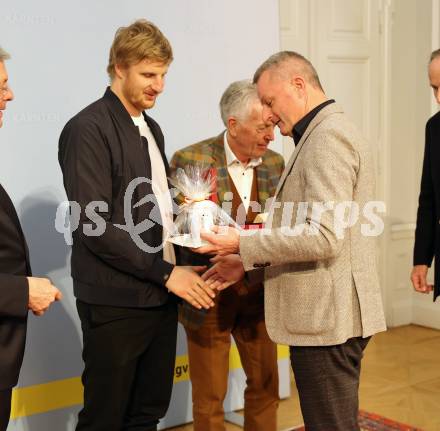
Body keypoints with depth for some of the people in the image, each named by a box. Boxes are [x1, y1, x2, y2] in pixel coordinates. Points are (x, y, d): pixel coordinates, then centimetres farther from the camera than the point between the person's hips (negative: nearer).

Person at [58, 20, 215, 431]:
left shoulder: (151, 128, 14)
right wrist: (166, 272, -17)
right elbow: (94, 226, -19)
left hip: (159, 295, 7)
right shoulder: (88, 129, -12)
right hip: (115, 303, -7)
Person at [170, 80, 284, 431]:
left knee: (266, 385, 15)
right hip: (209, 293, -4)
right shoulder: (189, 161, -13)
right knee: (209, 396, 9)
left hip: (259, 292, 5)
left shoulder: (275, 163, 3)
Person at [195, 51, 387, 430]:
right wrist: (248, 262, 13)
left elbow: (323, 236, -24)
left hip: (327, 318, -10)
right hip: (327, 315, 10)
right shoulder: (327, 133, 17)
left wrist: (244, 245, -17)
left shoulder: (329, 136, -15)